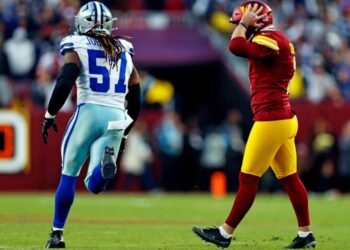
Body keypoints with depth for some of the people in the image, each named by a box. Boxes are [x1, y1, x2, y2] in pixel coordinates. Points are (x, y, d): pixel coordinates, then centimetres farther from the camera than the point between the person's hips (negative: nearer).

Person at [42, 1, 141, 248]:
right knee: (94, 184, 0)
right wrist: (124, 134, 31)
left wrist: (50, 116, -2)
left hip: (89, 112, -3)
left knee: (69, 174, 14)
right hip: (117, 118, 3)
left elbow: (64, 83, -12)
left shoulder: (78, 49, 5)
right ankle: (107, 163, -33)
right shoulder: (125, 54, 21)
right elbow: (135, 103, 21)